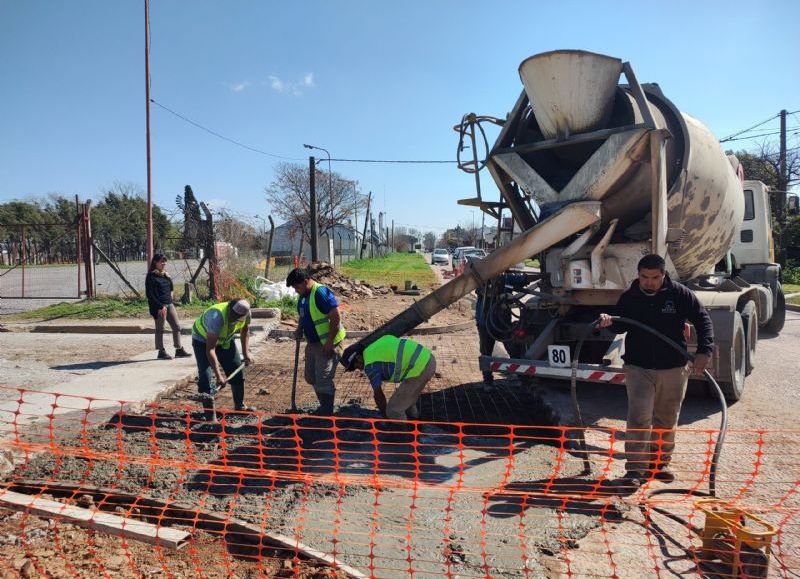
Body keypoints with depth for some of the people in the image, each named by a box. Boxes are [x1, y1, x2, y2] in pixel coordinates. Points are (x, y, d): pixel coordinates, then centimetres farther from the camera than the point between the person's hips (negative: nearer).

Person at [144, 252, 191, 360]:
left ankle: (179, 350, 12)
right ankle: (161, 352, 10)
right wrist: (160, 307, -17)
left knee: (177, 326, 6)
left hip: (169, 304, 7)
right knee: (160, 329, 2)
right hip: (159, 307, -7)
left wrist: (171, 301, 10)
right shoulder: (151, 276, -8)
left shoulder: (166, 275, 14)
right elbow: (149, 294, -13)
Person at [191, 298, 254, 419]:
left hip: (225, 340, 6)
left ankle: (240, 406, 28)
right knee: (205, 377, -16)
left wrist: (246, 352, -5)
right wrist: (218, 376, -43)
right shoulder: (217, 317, -43)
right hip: (203, 340, -6)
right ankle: (210, 417, -11)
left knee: (237, 372, 8)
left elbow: (245, 330, 2)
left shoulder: (246, 313, -24)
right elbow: (210, 349, -41)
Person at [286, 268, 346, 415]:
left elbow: (336, 317, -22)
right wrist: (299, 330, 4)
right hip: (312, 343, 10)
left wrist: (330, 342, -23)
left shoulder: (321, 292, -19)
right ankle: (324, 407, 31)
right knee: (311, 377, 16)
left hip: (327, 344, -10)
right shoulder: (303, 296, 9)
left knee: (323, 379, -9)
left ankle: (327, 413, 3)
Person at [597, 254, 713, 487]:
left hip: (674, 369, 1)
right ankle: (635, 469, -3)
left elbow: (702, 319, 0)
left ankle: (659, 463, 30)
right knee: (639, 418, -8)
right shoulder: (629, 297, -1)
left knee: (667, 420, 14)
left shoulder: (680, 294, -5)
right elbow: (621, 326, 10)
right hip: (639, 368, -1)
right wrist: (610, 322, -14)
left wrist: (704, 350, -12)